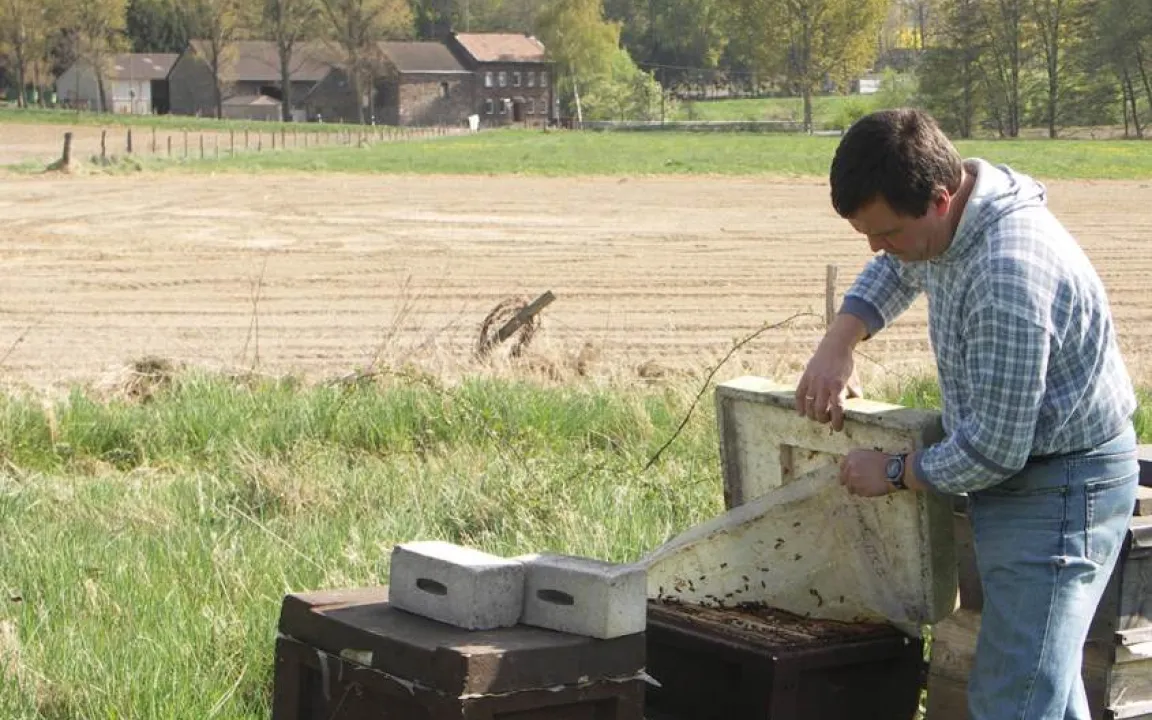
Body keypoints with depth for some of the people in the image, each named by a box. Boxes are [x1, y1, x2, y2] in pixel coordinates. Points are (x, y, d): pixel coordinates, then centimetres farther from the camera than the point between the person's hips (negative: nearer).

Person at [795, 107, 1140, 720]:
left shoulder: (1009, 274, -31)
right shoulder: (946, 208, -2)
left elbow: (995, 448, -27)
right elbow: (895, 270, 23)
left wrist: (895, 474, -10)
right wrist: (838, 342, 7)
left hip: (1060, 487, -10)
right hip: (1020, 474, 10)